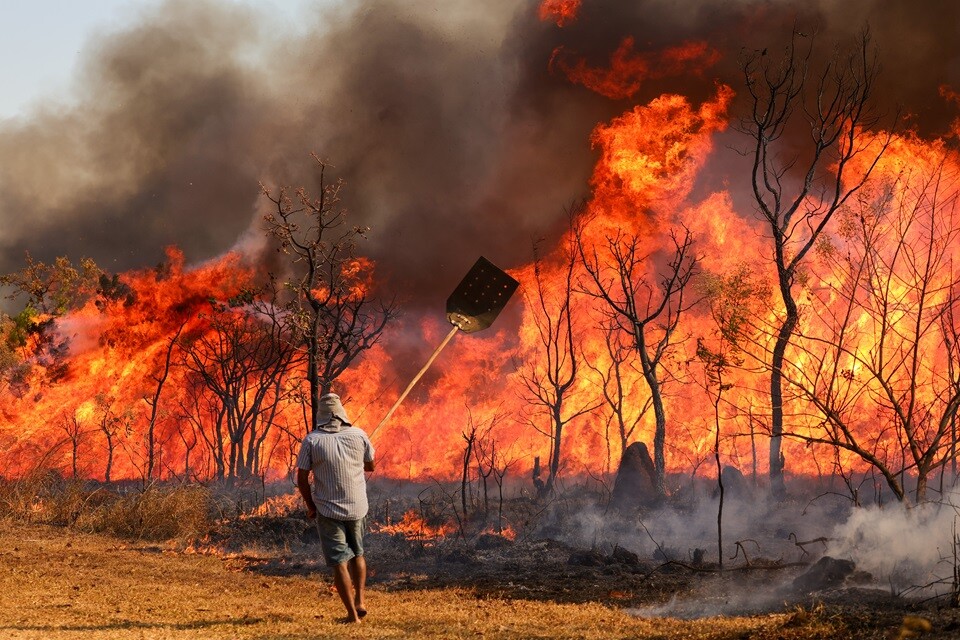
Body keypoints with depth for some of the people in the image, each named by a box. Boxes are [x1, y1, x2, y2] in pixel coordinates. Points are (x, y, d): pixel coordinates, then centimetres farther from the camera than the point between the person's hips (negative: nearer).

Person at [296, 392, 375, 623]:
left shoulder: (312, 440, -11)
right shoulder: (358, 435, -4)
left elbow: (302, 478, -7)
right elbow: (370, 466, 11)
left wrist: (310, 506, 7)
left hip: (328, 510, -3)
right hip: (357, 507, 3)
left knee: (339, 561, 1)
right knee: (357, 554, 24)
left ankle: (352, 613, -2)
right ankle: (360, 601, 18)